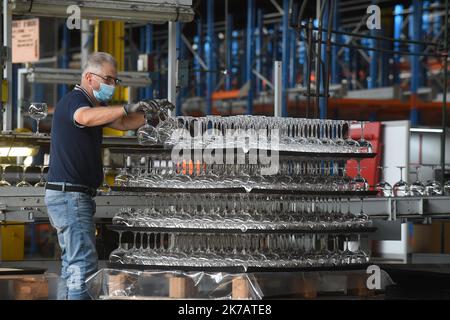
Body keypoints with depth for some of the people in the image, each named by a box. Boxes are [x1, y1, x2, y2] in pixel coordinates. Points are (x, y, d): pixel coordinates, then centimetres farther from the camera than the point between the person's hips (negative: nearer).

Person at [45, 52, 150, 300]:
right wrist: (126, 109, -41)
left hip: (77, 196, 11)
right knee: (84, 264, -16)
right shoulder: (73, 101, -13)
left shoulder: (94, 106, 19)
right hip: (69, 194, -11)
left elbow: (124, 124, 20)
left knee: (72, 265, 12)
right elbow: (85, 117, -36)